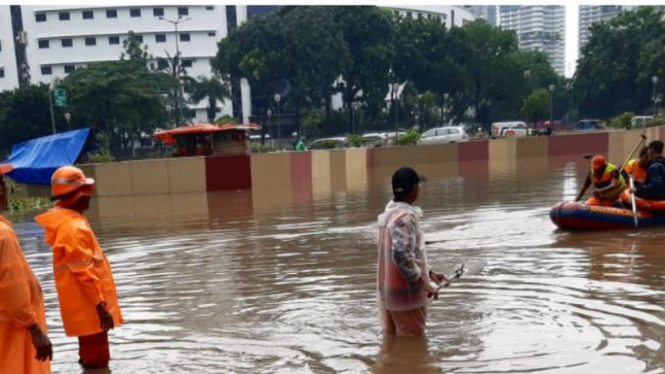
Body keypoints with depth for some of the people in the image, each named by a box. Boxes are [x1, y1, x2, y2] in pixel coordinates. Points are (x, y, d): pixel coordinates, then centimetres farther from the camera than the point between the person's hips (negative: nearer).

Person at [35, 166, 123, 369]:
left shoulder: (69, 221, 10)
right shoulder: (73, 227, -22)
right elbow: (84, 272, -24)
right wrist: (101, 305, -21)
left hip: (88, 304, 10)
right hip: (89, 306, -10)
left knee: (92, 354, 20)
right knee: (96, 360, 1)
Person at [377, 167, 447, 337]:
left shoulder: (389, 213, 9)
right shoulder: (406, 217, -19)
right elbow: (401, 255, -30)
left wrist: (429, 273, 16)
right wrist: (423, 283, -21)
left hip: (388, 292, 9)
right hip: (406, 294, -9)